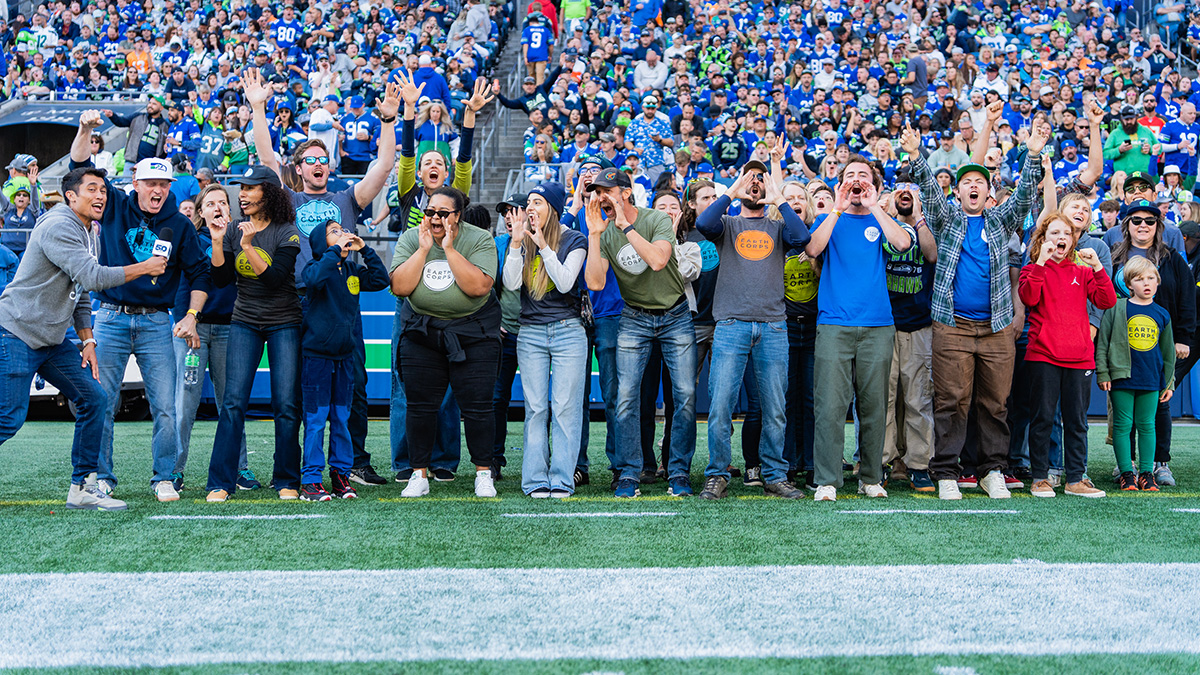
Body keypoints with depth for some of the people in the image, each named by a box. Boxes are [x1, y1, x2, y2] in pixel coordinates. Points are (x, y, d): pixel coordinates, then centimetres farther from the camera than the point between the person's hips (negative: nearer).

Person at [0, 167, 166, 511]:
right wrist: (145, 267, -17)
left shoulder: (92, 236, 14)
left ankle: (82, 487, 9)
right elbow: (92, 277, -25)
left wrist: (88, 342, 9)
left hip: (55, 340, 9)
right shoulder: (58, 226, -16)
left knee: (94, 399, 3)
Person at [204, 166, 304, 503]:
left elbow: (274, 278, -18)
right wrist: (217, 241, -9)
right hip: (245, 323, 3)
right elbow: (222, 279, 1)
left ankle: (286, 481, 7)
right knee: (233, 402, -7)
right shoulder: (233, 230, 7)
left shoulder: (287, 233, -6)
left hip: (284, 323, -3)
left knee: (286, 405, -4)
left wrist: (248, 246, -25)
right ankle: (220, 482, -3)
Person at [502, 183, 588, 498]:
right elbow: (511, 283, -1)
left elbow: (565, 282, -12)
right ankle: (536, 481, 3)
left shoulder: (574, 240, 1)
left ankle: (562, 480, -1)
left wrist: (543, 244, -15)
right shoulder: (522, 239, 11)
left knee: (565, 408, -4)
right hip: (530, 333, 3)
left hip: (567, 331, -3)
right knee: (535, 409, 0)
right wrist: (517, 243, -10)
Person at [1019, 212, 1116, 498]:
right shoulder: (1033, 270, 6)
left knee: (1077, 420, 5)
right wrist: (1041, 262, -19)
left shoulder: (1082, 271, 14)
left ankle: (1076, 479, 10)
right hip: (1043, 355, -3)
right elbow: (1029, 297, -15)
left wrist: (1097, 267, -8)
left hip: (1079, 356, 3)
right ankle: (1040, 478, 8)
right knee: (1043, 417, 0)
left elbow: (1107, 301, 1)